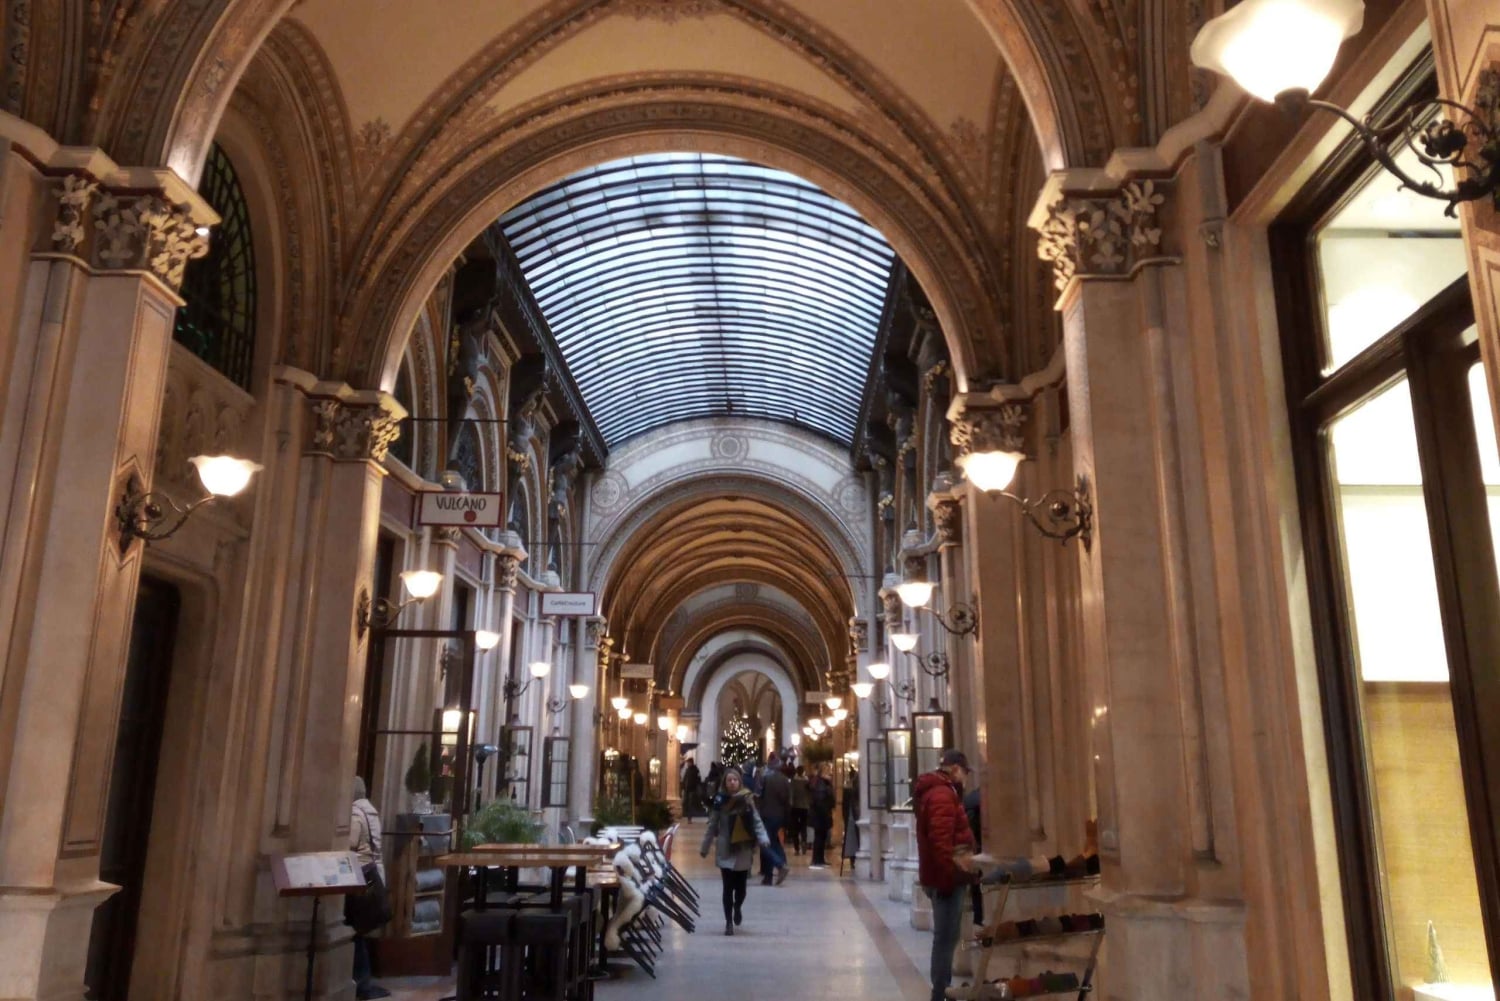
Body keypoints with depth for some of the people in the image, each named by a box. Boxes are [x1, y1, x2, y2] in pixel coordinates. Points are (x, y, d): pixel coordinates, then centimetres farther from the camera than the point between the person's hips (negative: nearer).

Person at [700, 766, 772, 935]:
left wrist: (763, 839, -18)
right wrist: (705, 848, 5)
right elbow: (712, 826, 2)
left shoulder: (747, 799, -2)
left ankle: (737, 908, 39)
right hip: (725, 851, -1)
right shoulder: (720, 801, -3)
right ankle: (728, 922, 12)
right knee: (728, 888, -1)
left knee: (741, 886, 6)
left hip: (744, 850, 1)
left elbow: (756, 821, -2)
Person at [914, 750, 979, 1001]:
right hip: (947, 877, -10)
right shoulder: (942, 794, -17)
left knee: (945, 936, 16)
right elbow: (940, 840, -27)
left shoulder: (933, 790, 17)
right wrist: (950, 874, -26)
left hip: (941, 876, 10)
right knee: (946, 938, -5)